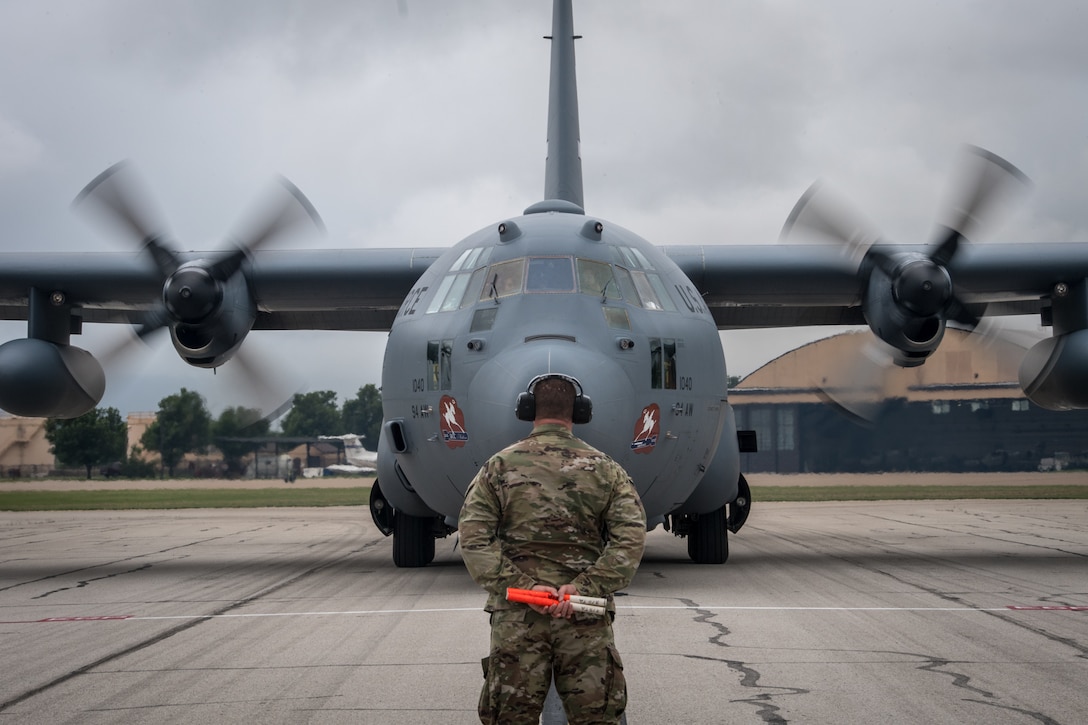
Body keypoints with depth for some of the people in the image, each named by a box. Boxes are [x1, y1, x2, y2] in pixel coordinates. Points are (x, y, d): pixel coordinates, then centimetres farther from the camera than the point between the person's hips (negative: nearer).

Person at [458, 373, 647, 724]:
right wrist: (585, 587, -12)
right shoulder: (606, 470, 5)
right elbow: (630, 538, -6)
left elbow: (474, 538, -6)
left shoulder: (499, 467, 4)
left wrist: (523, 586, -11)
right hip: (587, 620, 0)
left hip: (516, 617, 0)